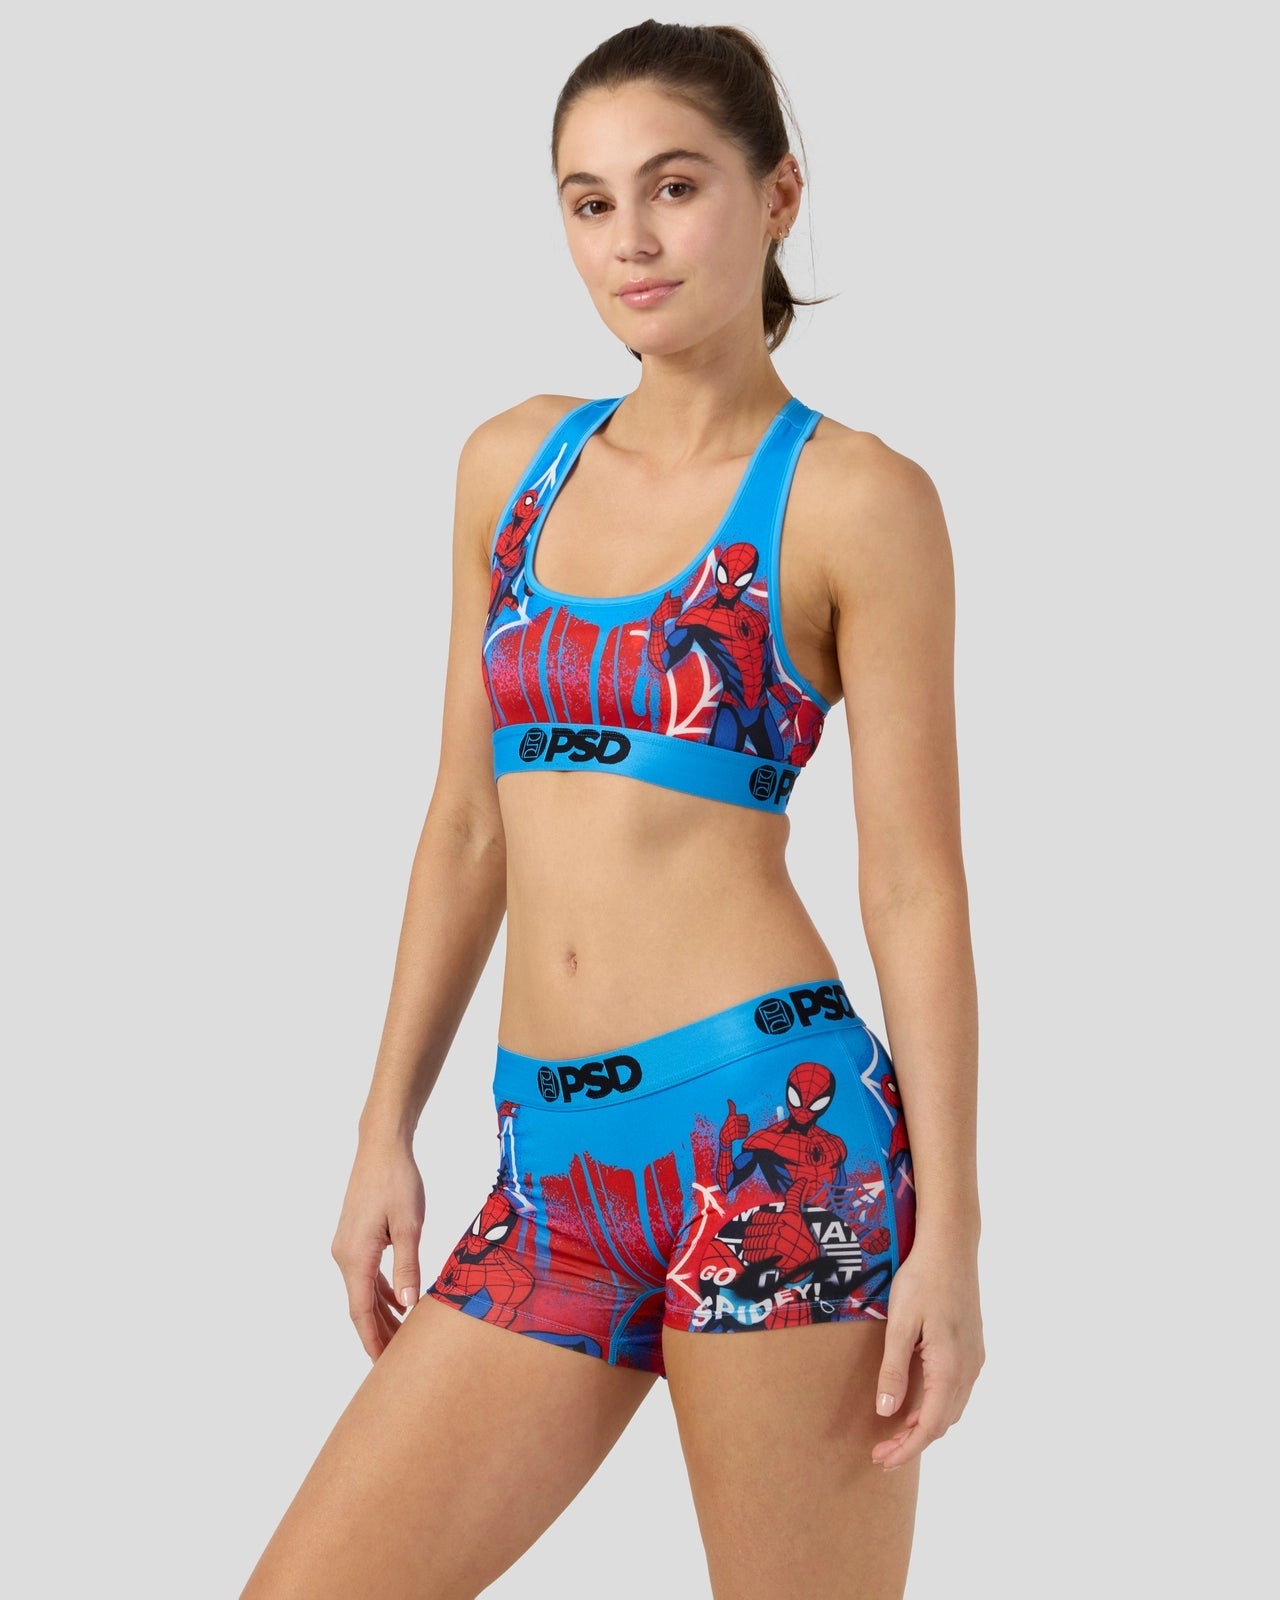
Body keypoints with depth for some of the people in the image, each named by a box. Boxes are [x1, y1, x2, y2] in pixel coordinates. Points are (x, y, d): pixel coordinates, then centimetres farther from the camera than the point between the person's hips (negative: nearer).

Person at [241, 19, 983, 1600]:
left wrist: (950, 1228, -9)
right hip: (552, 1163, 5)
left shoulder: (854, 499, -2)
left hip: (775, 1126, -5)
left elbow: (915, 884, -4)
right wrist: (386, 1129, 14)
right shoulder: (513, 462, 13)